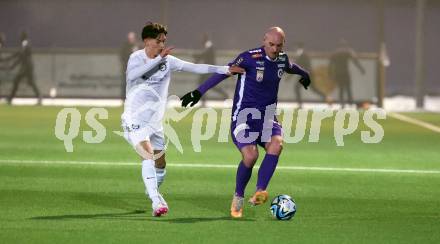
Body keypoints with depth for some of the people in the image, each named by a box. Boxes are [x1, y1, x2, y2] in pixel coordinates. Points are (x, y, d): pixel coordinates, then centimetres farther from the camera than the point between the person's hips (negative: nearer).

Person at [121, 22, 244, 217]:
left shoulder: (167, 61, 3)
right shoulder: (137, 57, -8)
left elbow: (194, 68, 1)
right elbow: (132, 74, -29)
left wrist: (225, 70, -6)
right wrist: (158, 59, -33)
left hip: (154, 121, 5)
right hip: (135, 119, -5)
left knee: (160, 164, 10)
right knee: (148, 156, -23)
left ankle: (152, 192, 38)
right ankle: (156, 203, -27)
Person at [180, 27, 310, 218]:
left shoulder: (282, 59, 7)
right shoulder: (250, 57, -13)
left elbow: (290, 67, 32)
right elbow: (224, 73, -17)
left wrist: (304, 74, 54)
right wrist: (199, 92, -24)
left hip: (267, 118, 5)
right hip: (244, 117, -5)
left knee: (276, 144, -26)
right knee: (250, 155, -25)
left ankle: (259, 192, -27)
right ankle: (238, 199, 0)